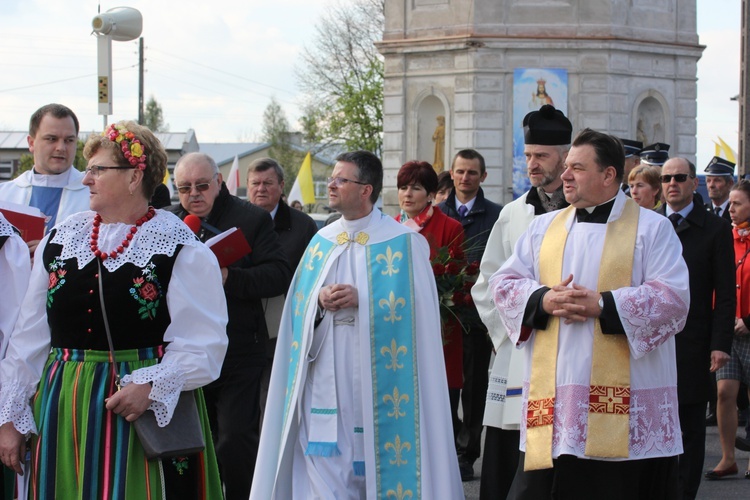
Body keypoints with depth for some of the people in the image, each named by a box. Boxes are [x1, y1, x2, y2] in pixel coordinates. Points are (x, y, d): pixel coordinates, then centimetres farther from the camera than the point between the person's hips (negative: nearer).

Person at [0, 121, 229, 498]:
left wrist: (152, 386, -25)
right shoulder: (60, 239, 9)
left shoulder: (181, 251, -5)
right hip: (62, 415, 4)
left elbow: (202, 344, -10)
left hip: (151, 411, -4)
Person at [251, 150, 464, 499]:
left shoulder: (403, 243, -2)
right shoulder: (321, 241, 12)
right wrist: (319, 301, -9)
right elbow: (298, 307, 12)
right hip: (325, 382, 4)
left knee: (377, 463, 0)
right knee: (324, 469, -2)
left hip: (377, 383, -4)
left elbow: (408, 309, -8)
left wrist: (362, 300, -18)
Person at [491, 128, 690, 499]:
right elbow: (504, 284, 9)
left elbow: (673, 298, -10)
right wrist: (544, 300, -12)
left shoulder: (651, 228, 0)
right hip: (552, 397, 4)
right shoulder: (544, 227, 14)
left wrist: (602, 305, -18)